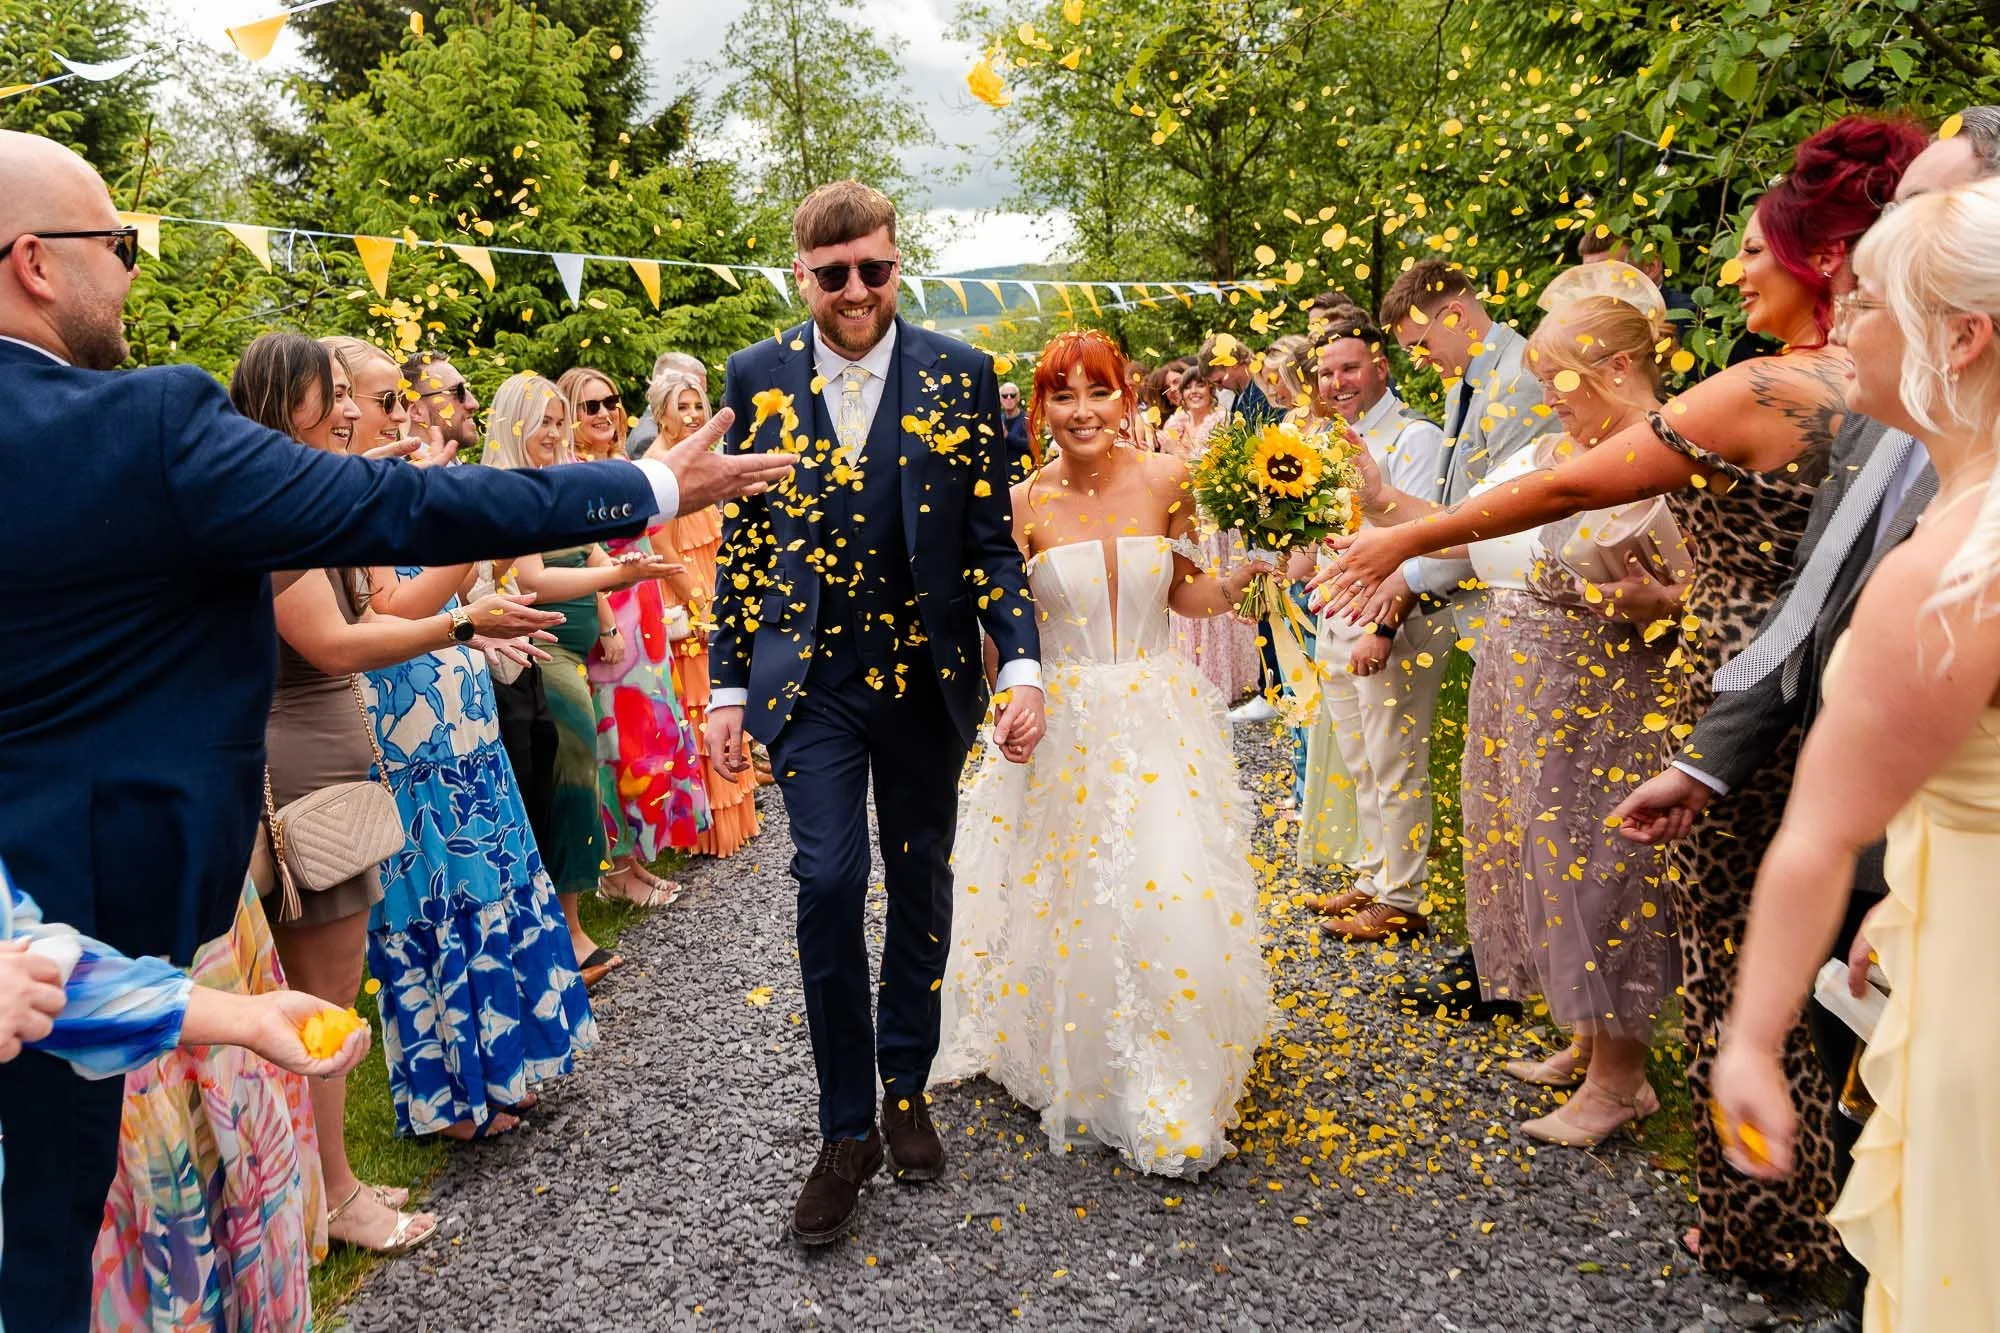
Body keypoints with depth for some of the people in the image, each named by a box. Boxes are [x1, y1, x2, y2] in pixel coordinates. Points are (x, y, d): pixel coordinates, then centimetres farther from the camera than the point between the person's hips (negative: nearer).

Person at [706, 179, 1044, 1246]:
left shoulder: (959, 375, -1)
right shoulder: (757, 377, 2)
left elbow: (991, 538, 0)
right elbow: (740, 544, 5)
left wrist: (1022, 668, -9)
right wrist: (727, 688, 4)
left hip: (927, 676, 1)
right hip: (811, 677, -1)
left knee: (921, 890, 11)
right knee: (829, 882, -11)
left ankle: (906, 1091, 32)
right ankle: (847, 1131, 6)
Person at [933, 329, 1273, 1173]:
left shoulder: (1165, 481, -1)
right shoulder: (1024, 503, -5)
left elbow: (1187, 596, 10)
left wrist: (1253, 568, -6)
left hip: (1158, 721, 1)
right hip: (1062, 730, 0)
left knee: (1167, 899, -8)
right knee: (1065, 905, 5)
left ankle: (1169, 1099, 11)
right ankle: (1074, 1070, 29)